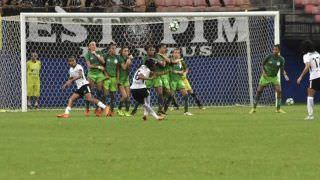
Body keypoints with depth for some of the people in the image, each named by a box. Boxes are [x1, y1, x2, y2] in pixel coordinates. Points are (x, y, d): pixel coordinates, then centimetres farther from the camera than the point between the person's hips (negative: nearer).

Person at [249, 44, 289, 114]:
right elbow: (262, 64, -2)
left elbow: (282, 69, 1)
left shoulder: (281, 59, -7)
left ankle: (278, 109, -2)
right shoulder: (269, 57, -13)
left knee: (279, 91, -14)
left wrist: (285, 75, -18)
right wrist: (263, 72, -18)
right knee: (259, 91, -4)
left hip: (274, 77, 2)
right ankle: (254, 108, 7)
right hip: (266, 76, -2)